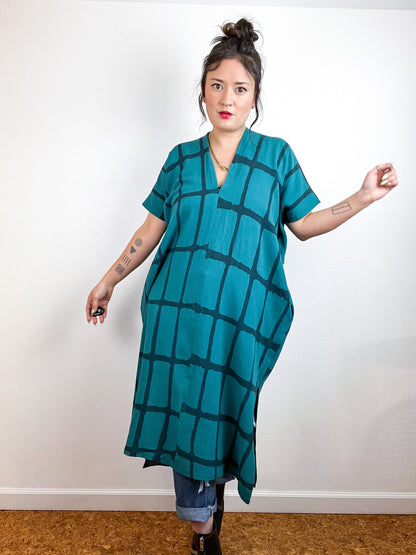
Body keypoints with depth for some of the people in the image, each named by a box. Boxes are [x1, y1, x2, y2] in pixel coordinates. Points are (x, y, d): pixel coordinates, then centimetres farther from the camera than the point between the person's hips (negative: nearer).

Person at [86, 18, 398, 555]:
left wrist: (363, 196, -3)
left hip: (238, 315, -2)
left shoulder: (276, 154, 9)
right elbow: (152, 228, 15)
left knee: (216, 414, 3)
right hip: (177, 307, 2)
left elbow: (305, 223, 9)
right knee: (185, 409, 4)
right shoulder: (181, 158, 13)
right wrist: (108, 281, 17)